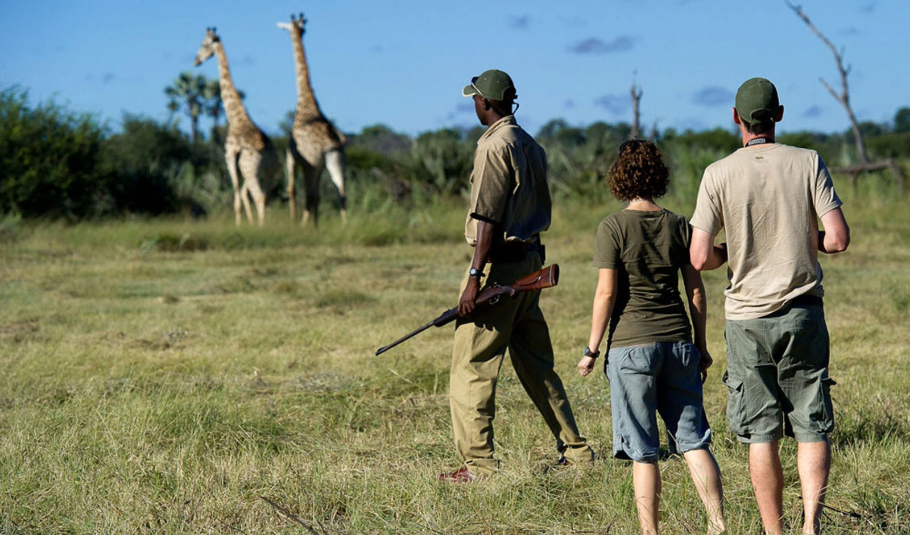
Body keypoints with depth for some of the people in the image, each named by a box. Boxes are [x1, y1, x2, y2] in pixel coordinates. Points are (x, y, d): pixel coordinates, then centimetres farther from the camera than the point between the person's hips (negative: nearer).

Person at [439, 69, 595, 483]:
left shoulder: (494, 145, -13)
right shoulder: (531, 146, 14)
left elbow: (488, 218, -19)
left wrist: (475, 277, -20)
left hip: (500, 262, -9)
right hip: (530, 260, 9)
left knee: (471, 366, -5)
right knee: (535, 364, 16)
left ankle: (478, 463, -7)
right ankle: (576, 451, 18)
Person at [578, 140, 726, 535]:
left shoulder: (613, 228, -6)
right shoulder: (678, 225, 5)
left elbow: (606, 293, -9)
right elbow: (696, 290, 7)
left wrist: (591, 350, -1)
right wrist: (701, 347, 15)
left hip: (631, 345, -4)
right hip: (677, 340, 4)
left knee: (643, 451, 2)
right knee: (694, 439, 9)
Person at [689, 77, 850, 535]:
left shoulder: (718, 175, -6)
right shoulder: (808, 163, -4)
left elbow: (700, 258, -10)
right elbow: (839, 238, -9)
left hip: (748, 316, -1)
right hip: (802, 312, 1)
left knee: (761, 433, 6)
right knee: (812, 425, 6)